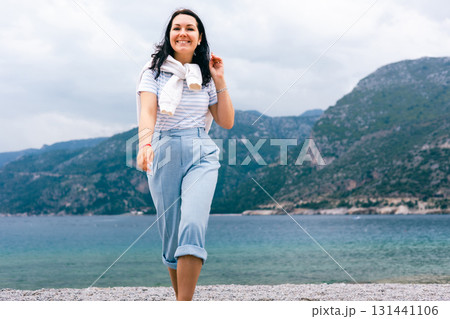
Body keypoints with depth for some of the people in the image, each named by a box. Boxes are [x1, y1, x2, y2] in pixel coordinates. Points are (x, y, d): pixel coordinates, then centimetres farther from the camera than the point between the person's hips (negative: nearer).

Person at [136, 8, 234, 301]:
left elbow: (227, 122, 10)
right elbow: (147, 110, -14)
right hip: (164, 153, 0)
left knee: (193, 226, -20)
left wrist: (220, 80, 3)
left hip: (201, 155, 1)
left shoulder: (206, 76, 13)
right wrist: (145, 144, -34)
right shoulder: (154, 72, 4)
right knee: (171, 235, 2)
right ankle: (181, 297, 23)